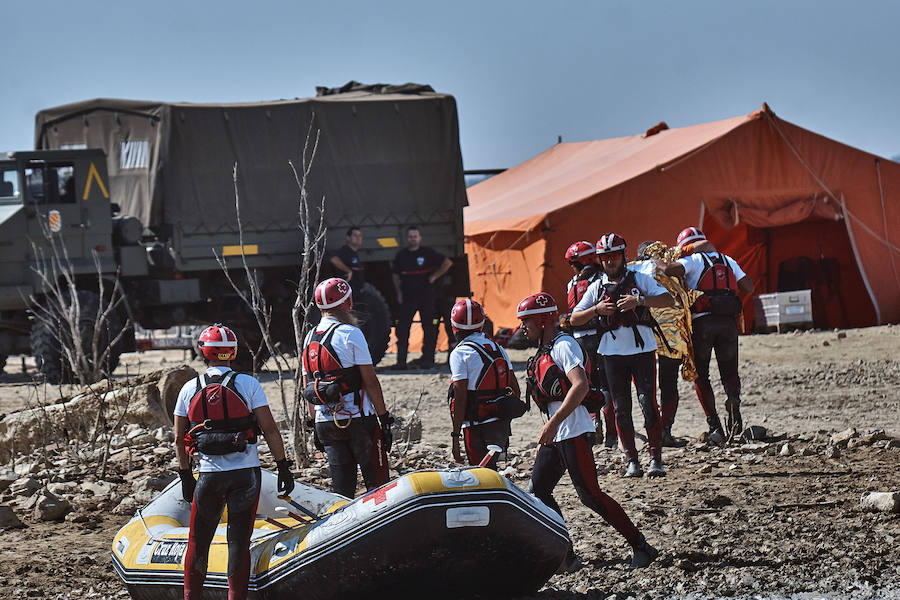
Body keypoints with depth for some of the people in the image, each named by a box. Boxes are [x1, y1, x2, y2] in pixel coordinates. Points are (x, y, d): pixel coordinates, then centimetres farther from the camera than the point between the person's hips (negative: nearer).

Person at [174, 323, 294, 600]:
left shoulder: (189, 389, 3)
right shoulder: (248, 384, -3)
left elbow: (179, 439, 8)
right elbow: (269, 429, -5)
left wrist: (186, 476, 19)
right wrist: (284, 467, 1)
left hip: (209, 476, 1)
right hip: (246, 473, -1)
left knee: (198, 542, 13)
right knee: (239, 541, 4)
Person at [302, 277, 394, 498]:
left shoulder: (309, 339, 11)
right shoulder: (351, 334, -9)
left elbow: (307, 388, 16)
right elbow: (370, 381, -11)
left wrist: (315, 425, 22)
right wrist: (384, 418, -6)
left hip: (325, 422, 6)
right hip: (357, 419, -6)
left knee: (341, 487, 9)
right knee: (378, 484, 0)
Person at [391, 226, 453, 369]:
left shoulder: (427, 253, 0)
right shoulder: (401, 255, 9)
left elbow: (447, 263, 3)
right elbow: (396, 276, 18)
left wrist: (434, 277, -3)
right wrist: (399, 292, 7)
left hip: (426, 297, -2)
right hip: (407, 297, 2)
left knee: (429, 328, 1)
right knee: (402, 329, -5)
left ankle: (428, 359, 8)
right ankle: (401, 361, -3)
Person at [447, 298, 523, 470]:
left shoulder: (460, 354, -10)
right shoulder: (498, 348, 10)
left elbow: (460, 399, -14)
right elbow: (516, 389, 13)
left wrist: (455, 437, -11)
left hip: (478, 428, -6)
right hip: (503, 426, 6)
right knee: (491, 470, 19)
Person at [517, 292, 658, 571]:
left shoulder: (563, 346, -12)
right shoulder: (544, 351, 17)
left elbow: (580, 386, -26)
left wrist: (553, 424, -29)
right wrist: (546, 438, 24)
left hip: (574, 433, -10)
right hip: (556, 435, 10)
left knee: (590, 495, -8)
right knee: (537, 492, 6)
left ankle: (641, 547, -1)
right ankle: (564, 556, 8)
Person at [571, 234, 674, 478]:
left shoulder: (640, 279, 4)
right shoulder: (596, 287, 11)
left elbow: (668, 300, -7)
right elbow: (574, 319, 11)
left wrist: (639, 300, -19)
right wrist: (596, 309, -7)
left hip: (642, 348, -3)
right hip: (613, 353, 3)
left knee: (648, 402, -9)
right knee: (621, 408, 2)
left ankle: (656, 459, -5)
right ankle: (631, 460, 7)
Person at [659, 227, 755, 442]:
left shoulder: (693, 260, 3)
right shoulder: (728, 261, 18)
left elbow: (670, 270, -16)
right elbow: (749, 288, 14)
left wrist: (655, 263, 4)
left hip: (703, 321, -3)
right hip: (729, 322, 3)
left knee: (700, 375, 8)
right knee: (729, 371, 15)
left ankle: (715, 427, -2)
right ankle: (733, 399, -20)